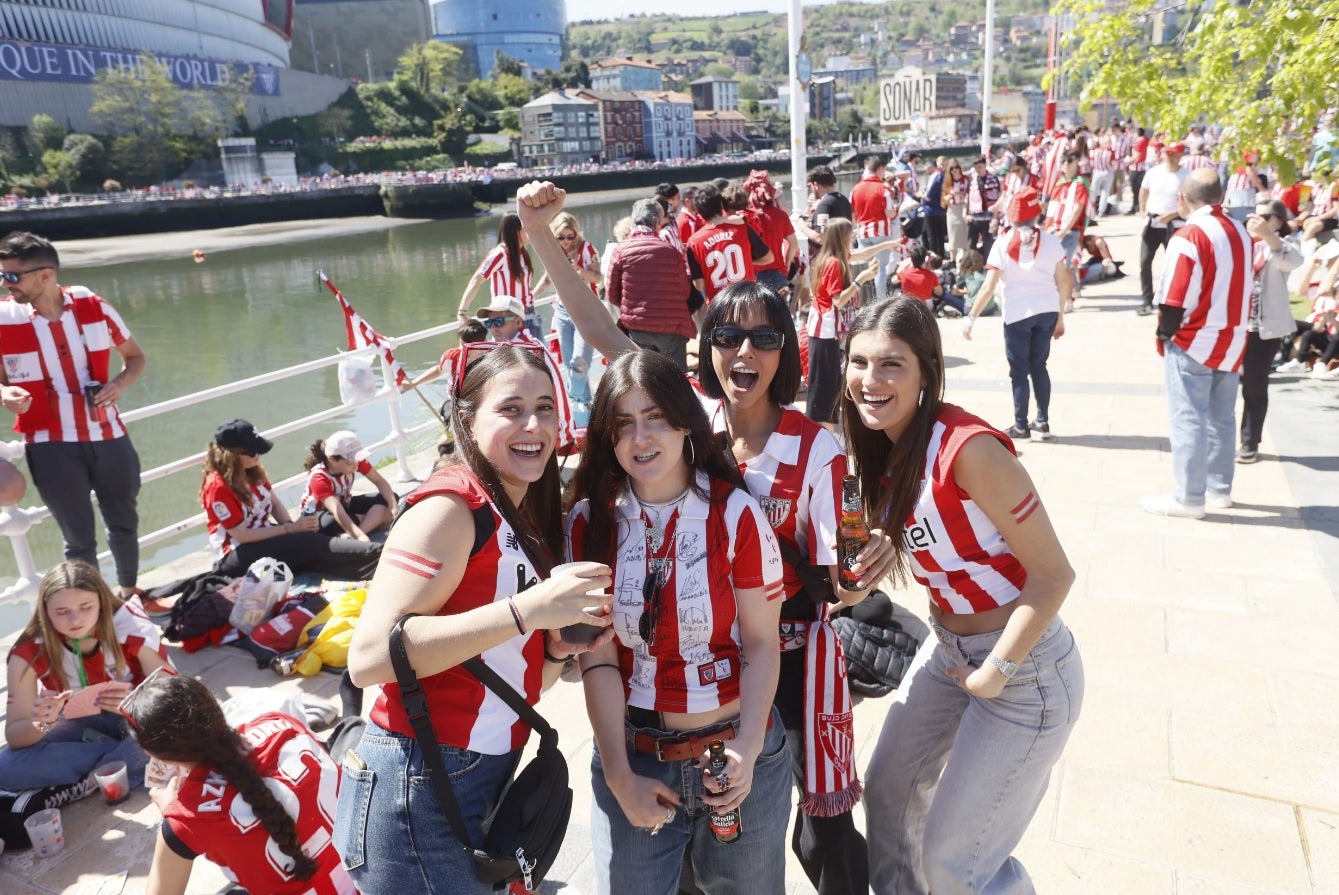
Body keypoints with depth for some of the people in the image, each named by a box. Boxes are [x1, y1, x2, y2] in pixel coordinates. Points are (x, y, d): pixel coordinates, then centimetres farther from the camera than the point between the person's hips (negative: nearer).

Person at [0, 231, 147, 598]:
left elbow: (136, 357, 7)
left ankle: (129, 591, 43)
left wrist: (120, 383, -13)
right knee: (79, 538, 6)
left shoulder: (94, 307, -6)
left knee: (124, 522, 19)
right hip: (50, 446, -2)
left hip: (108, 435, 2)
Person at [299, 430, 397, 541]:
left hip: (344, 504, 6)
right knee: (331, 523, -43)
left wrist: (393, 506, -35)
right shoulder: (319, 478, -35)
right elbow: (337, 512, -47)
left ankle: (352, 537, -35)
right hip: (317, 513, -6)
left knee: (385, 499, -19)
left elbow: (379, 480, -17)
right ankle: (374, 520, -19)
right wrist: (360, 536, -61)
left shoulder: (355, 460, -21)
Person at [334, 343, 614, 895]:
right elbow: (368, 658, -26)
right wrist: (526, 610, -29)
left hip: (485, 784, 8)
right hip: (417, 793, -8)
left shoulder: (531, 522, 8)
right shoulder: (452, 507, -16)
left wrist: (561, 647, -6)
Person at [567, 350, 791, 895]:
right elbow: (598, 657, -7)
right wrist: (620, 777, -9)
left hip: (737, 753, -1)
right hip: (632, 756, 1)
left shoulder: (735, 513, -10)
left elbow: (761, 647, -8)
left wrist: (746, 753, -19)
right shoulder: (591, 519, -5)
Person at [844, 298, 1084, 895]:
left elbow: (1053, 573, -22)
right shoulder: (882, 449, -2)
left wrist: (997, 672, -16)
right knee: (888, 793, 20)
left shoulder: (968, 447, -26)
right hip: (946, 648, 8)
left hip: (1024, 668, -8)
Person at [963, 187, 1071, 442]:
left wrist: (970, 317, -6)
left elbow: (988, 287, -12)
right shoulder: (1050, 241, 2)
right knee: (1039, 365, 16)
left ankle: (1021, 426, 12)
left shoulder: (1003, 244, -7)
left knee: (1019, 370, 7)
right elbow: (1063, 282, 6)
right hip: (1047, 311, 3)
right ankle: (1042, 423, 19)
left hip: (1018, 314, -3)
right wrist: (1060, 316, 16)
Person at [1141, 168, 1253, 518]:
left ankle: (1189, 498, 4)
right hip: (1232, 341, 8)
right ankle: (1220, 489, 26)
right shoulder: (1240, 232, 7)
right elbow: (1243, 287, 12)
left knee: (1188, 420, -1)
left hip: (1195, 343, -8)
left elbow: (1175, 299, -20)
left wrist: (1164, 333, -5)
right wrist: (1232, 328, 17)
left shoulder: (1189, 236, -17)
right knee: (1221, 418, 16)